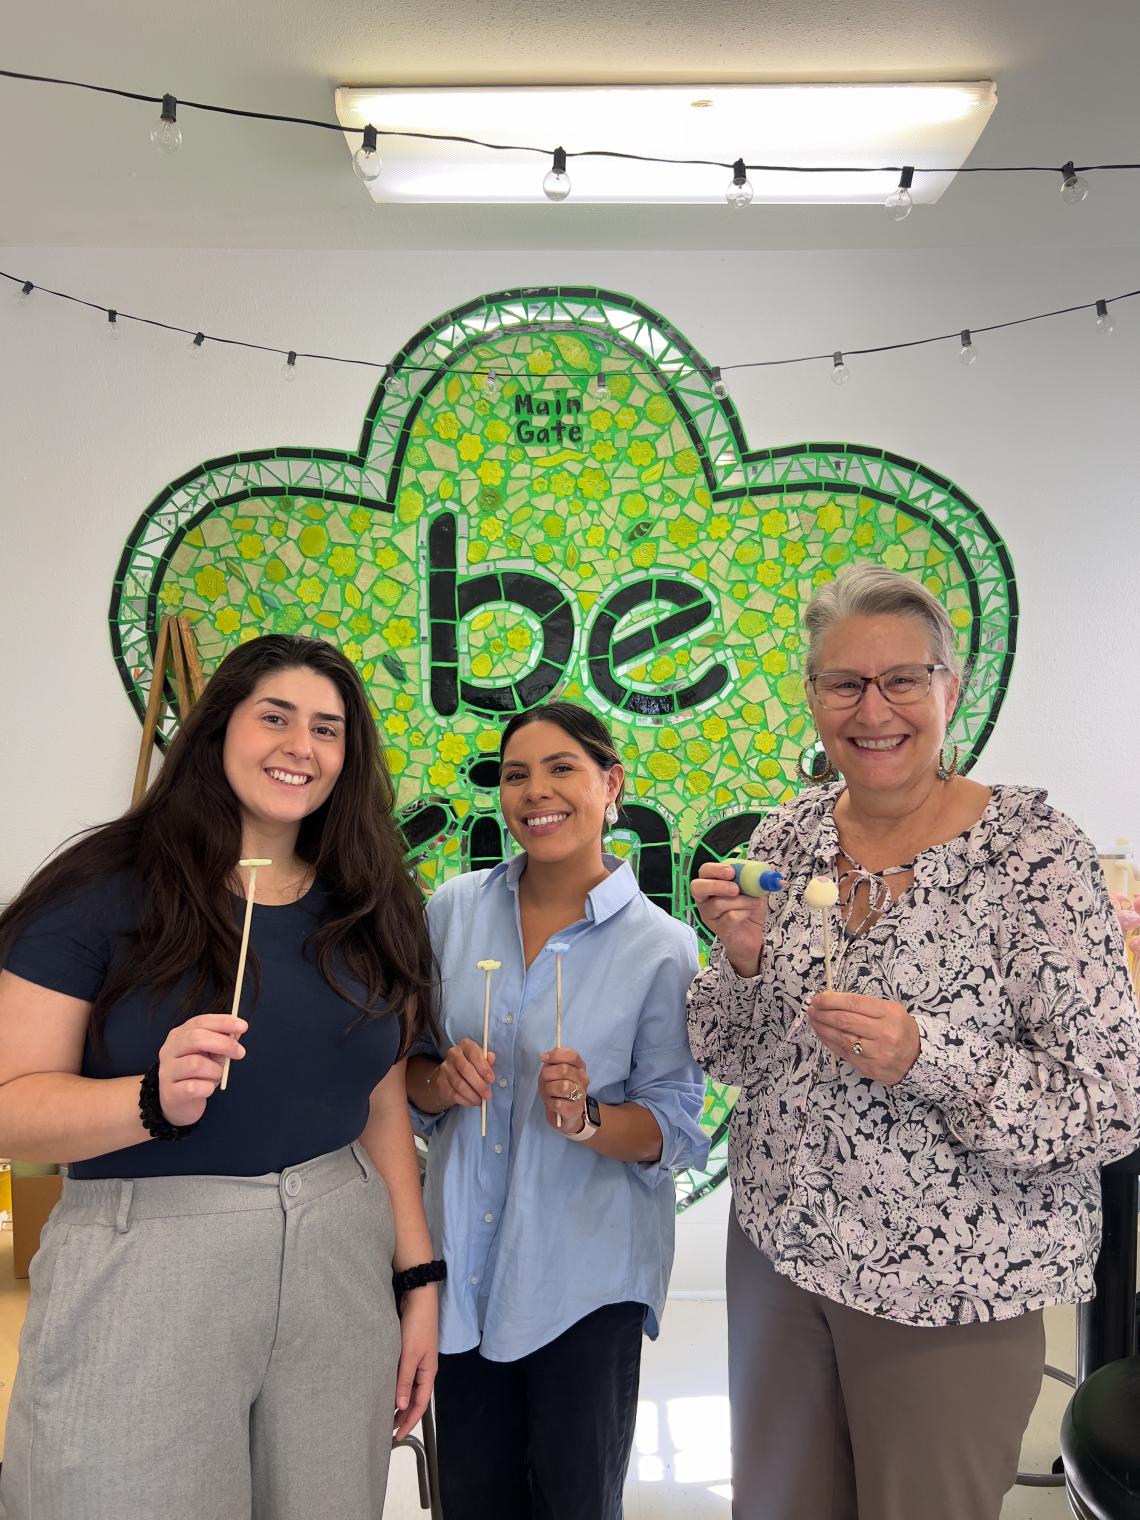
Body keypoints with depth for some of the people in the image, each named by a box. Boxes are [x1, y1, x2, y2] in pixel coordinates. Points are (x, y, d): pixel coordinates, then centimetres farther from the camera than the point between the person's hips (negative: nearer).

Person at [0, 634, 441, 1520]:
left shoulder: (367, 911, 6)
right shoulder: (104, 889, -9)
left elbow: (383, 1111, 10)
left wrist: (419, 1278, 8)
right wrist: (154, 1099, -28)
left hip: (340, 1263, 4)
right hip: (144, 1270, -4)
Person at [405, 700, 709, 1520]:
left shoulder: (660, 946, -13)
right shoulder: (455, 910, -3)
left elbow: (677, 1127, -8)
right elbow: (406, 1065, 5)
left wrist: (585, 1119, -26)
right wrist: (440, 1079, -16)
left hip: (586, 1271, -3)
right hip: (464, 1258, 3)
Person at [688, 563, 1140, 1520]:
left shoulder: (1034, 848, -16)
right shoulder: (787, 838, -3)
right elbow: (728, 1055, 4)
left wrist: (926, 1058, -30)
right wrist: (744, 961, -16)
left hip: (946, 1289, -4)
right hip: (778, 1249, 5)